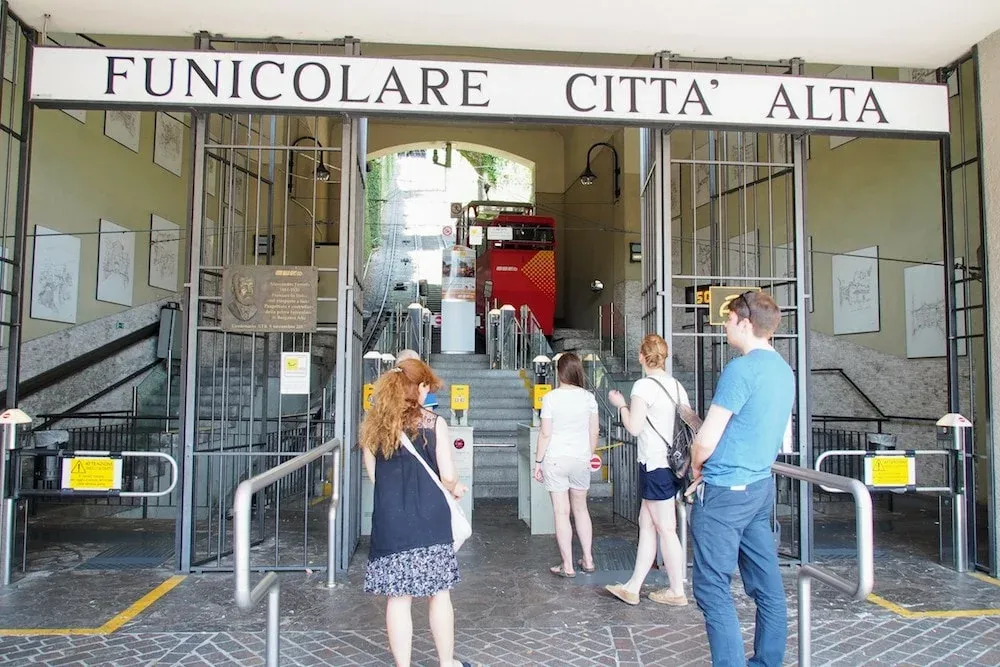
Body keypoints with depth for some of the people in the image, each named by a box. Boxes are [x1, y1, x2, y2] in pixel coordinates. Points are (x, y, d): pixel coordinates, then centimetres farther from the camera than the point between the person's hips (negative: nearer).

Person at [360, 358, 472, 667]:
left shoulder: (373, 425, 3)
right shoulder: (433, 422, -5)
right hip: (429, 520, -2)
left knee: (397, 598, 9)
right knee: (439, 593, 13)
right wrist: (456, 488, 18)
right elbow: (447, 476, -4)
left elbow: (374, 476, 8)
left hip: (389, 522, 2)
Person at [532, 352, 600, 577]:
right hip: (581, 459, 4)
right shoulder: (588, 397, -1)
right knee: (581, 508, 19)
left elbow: (545, 434, -10)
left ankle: (567, 566, 10)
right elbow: (594, 432, 3)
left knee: (561, 512, 4)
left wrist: (538, 461, 0)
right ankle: (588, 560, 25)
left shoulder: (550, 398, -10)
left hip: (555, 459, -3)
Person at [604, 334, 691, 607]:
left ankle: (677, 591, 14)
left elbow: (634, 427, -16)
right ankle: (633, 587, 18)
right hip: (674, 462, 8)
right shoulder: (677, 386, 9)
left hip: (655, 465, -8)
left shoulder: (644, 385, -14)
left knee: (665, 529, 3)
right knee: (646, 523, 12)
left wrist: (620, 404, -2)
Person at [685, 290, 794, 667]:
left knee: (713, 589, -2)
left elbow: (706, 441, -18)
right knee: (767, 584, 15)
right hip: (761, 487, 9)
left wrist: (697, 466, 3)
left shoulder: (741, 369, -18)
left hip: (724, 493, -9)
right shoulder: (785, 371, 10)